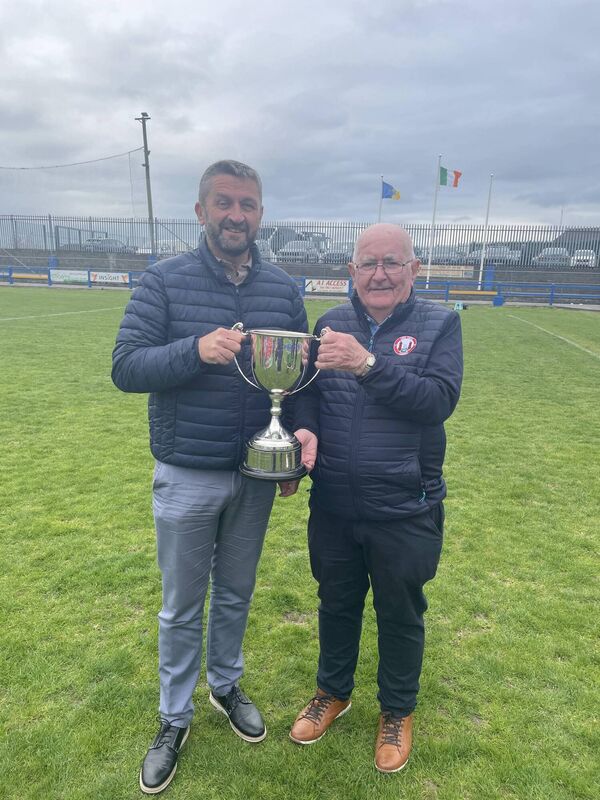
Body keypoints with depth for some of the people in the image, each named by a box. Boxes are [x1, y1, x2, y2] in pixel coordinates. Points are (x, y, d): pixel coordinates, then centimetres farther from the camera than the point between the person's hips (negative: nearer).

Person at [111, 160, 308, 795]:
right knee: (182, 607, 14)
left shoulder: (284, 290, 2)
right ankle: (175, 719, 37)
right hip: (186, 478, -2)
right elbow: (125, 367, -13)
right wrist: (197, 349, -29)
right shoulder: (165, 281, -7)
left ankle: (226, 685, 47)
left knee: (235, 594, 21)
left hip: (257, 477, 3)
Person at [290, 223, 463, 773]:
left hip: (405, 513, -2)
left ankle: (398, 711, 47)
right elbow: (307, 390, 2)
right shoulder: (331, 324, 2)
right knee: (337, 604, 23)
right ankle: (333, 691, 51)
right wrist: (305, 428, -20)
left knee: (400, 615, 18)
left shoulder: (439, 324, -6)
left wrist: (368, 363, -29)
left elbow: (440, 400, -19)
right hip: (333, 508, 3)